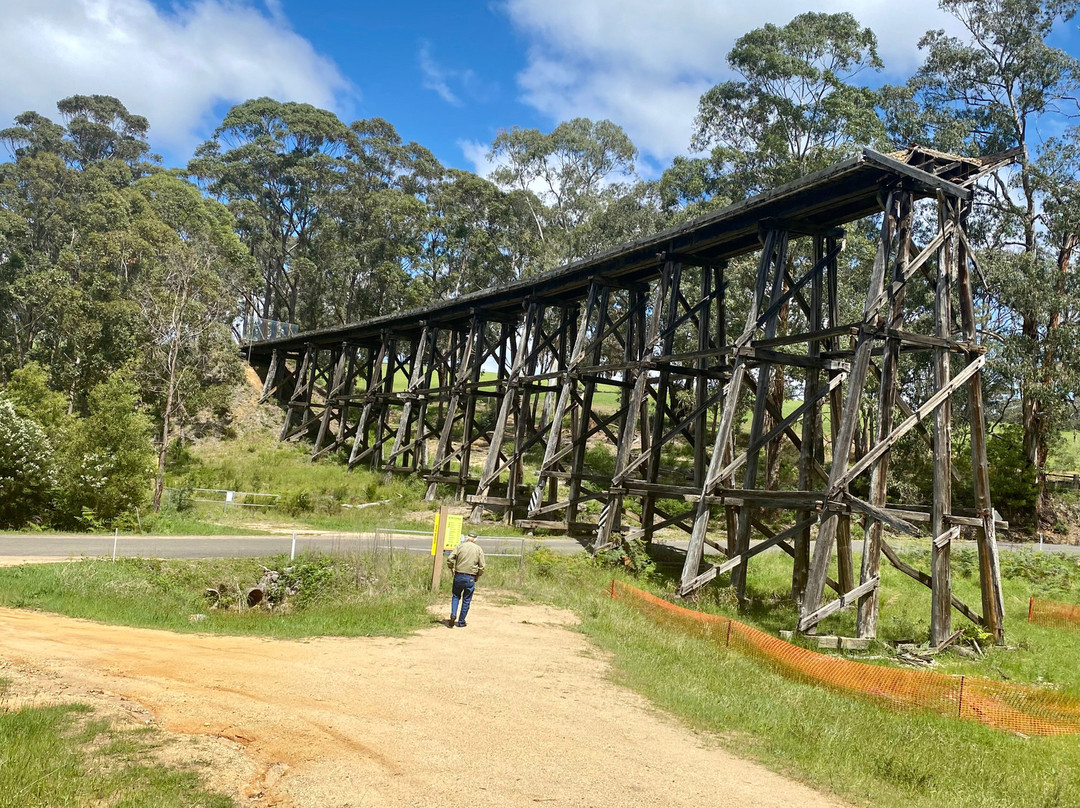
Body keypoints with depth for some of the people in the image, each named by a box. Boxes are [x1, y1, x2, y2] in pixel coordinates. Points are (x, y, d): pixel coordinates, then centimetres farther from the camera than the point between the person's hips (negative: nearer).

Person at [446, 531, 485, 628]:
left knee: (456, 596, 19)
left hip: (458, 576, 1)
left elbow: (450, 559, -5)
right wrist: (477, 576, 12)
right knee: (466, 600, 11)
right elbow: (481, 566, -2)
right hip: (470, 578, -1)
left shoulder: (460, 546, 0)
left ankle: (453, 615, 1)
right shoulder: (479, 549, 0)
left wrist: (452, 569, 11)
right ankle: (461, 621, 16)